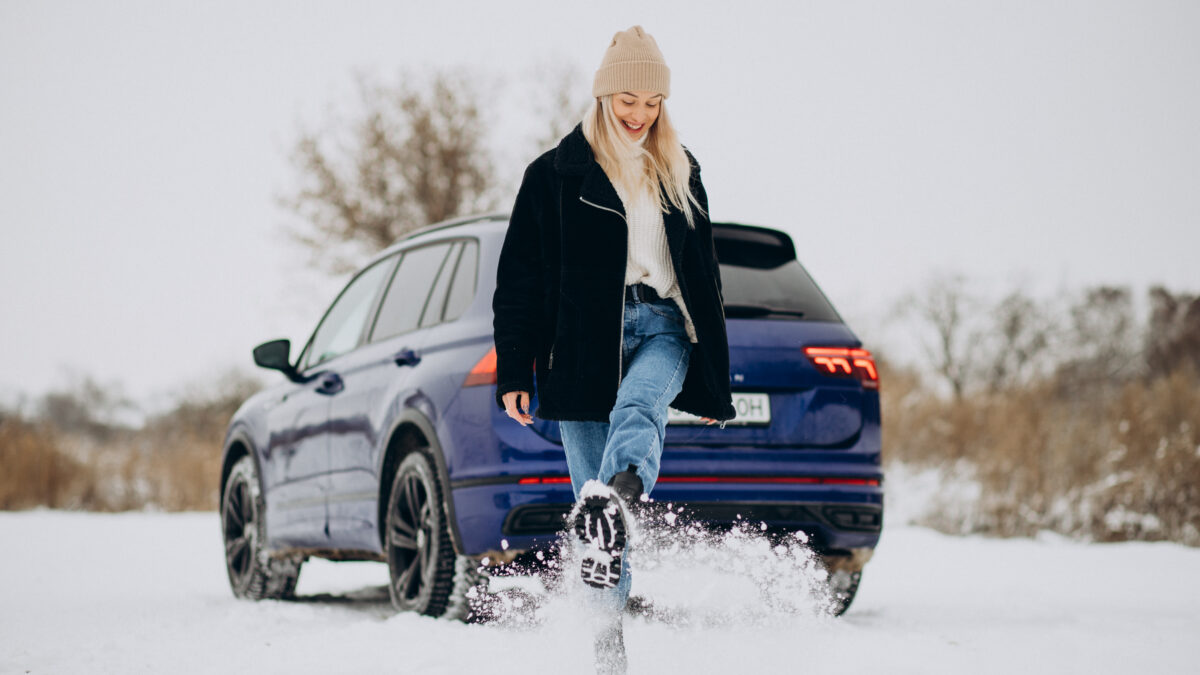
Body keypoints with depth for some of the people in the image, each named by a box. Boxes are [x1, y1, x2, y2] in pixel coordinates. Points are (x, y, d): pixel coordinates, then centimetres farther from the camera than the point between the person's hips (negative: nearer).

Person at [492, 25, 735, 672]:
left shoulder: (680, 173, 17)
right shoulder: (556, 173, 7)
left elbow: (704, 276, 22)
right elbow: (520, 278, 5)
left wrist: (713, 380, 19)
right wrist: (513, 371, -3)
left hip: (663, 328, 1)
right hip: (584, 339, -1)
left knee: (637, 406, -34)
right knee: (591, 480, -7)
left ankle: (615, 499, -64)